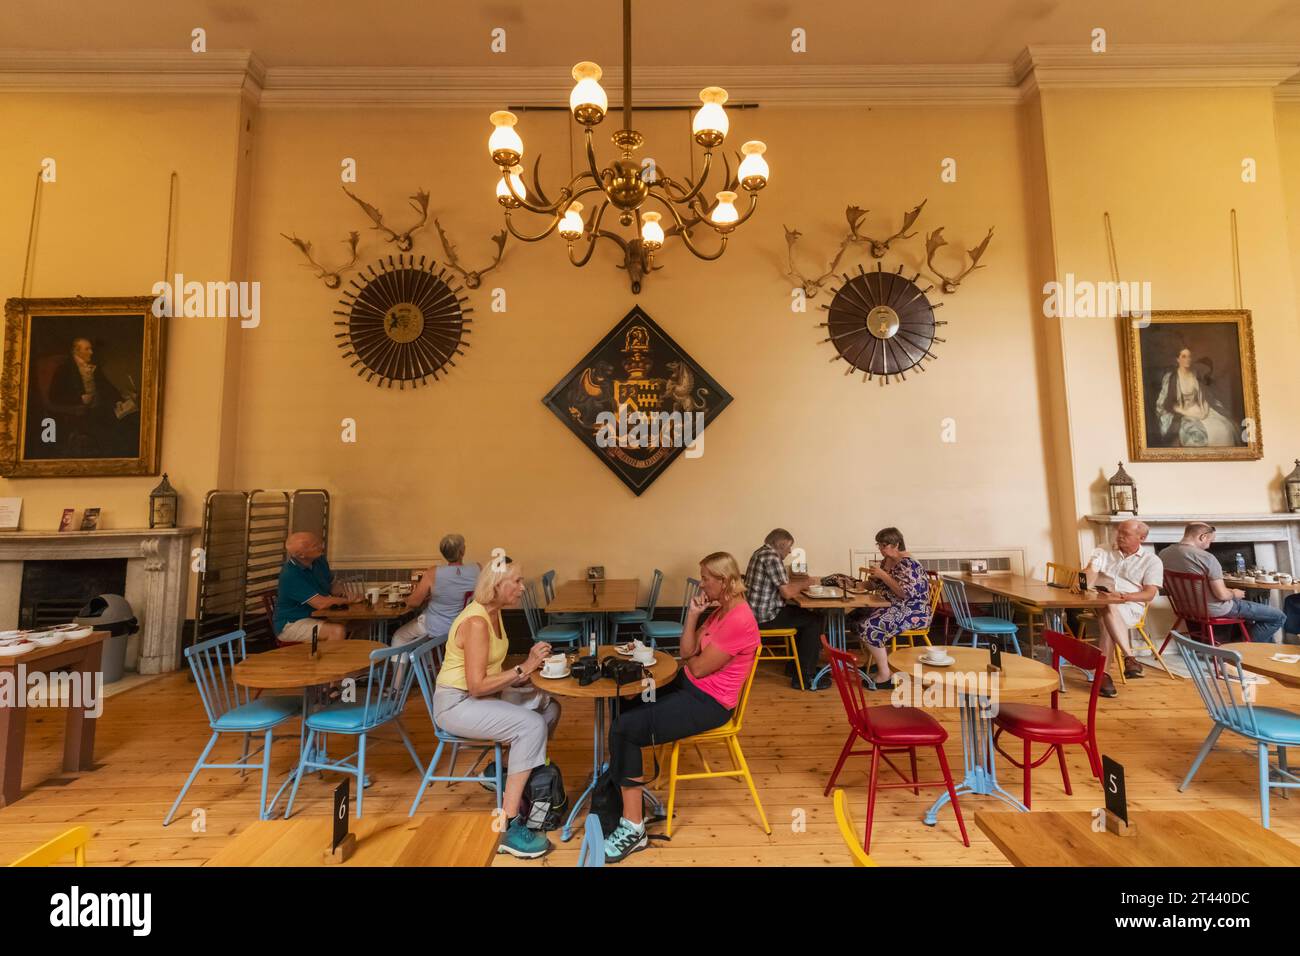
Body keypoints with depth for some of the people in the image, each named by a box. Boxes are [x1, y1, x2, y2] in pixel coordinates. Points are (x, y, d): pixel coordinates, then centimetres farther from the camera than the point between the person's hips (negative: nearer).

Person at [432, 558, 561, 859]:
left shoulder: (493, 612, 4)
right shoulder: (476, 622, -25)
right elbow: (476, 685, -27)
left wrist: (526, 671, -5)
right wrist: (523, 668, -24)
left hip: (482, 694, 9)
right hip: (457, 702, -9)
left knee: (549, 706, 1)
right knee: (531, 725, -25)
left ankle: (508, 771, 17)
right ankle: (508, 826, -18)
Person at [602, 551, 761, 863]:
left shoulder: (739, 620, -25)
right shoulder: (720, 610, 7)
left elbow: (698, 667, -21)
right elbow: (688, 652, 6)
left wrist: (689, 658, 2)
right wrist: (693, 613, -6)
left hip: (708, 703, -10)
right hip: (690, 688, 10)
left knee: (624, 728, -13)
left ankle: (633, 828, -3)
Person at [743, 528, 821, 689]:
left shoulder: (760, 553, 13)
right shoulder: (772, 557, -19)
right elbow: (787, 592, -22)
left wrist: (792, 578, 11)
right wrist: (804, 584, -5)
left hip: (756, 611, 10)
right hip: (765, 616, -10)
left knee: (805, 614, 23)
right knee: (815, 620, -1)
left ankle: (797, 664, 31)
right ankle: (802, 678, 4)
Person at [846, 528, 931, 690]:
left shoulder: (908, 564, -18)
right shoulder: (887, 561, 9)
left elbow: (906, 593, -28)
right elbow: (882, 586, 22)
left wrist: (883, 575, -23)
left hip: (913, 612, -10)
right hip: (893, 606, 10)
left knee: (869, 627, -26)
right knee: (854, 618, 2)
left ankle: (885, 675, -15)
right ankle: (875, 661, 14)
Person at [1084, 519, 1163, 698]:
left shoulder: (1152, 561, 11)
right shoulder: (1101, 552, 18)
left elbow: (1149, 594, -1)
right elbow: (1090, 572, -2)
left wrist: (1124, 597, -21)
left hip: (1130, 606, -2)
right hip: (1099, 601, 2)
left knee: (1109, 613, -37)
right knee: (1108, 608, -36)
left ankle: (1103, 673, -38)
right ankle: (1129, 657, -38)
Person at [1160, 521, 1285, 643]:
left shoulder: (1164, 554, -5)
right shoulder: (1206, 558, -26)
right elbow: (1222, 595, -24)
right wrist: (1234, 593, -1)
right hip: (1215, 609, -8)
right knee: (1279, 617, 9)